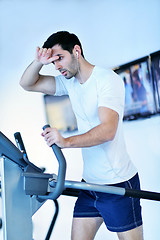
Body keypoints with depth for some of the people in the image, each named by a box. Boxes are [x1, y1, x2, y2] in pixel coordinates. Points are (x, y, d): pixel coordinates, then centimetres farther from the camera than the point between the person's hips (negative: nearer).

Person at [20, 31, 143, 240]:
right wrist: (38, 63, -5)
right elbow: (27, 83, 15)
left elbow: (107, 130, -27)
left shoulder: (108, 79, -14)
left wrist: (66, 141, -39)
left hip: (118, 183, -7)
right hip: (90, 183, 7)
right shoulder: (69, 83, 9)